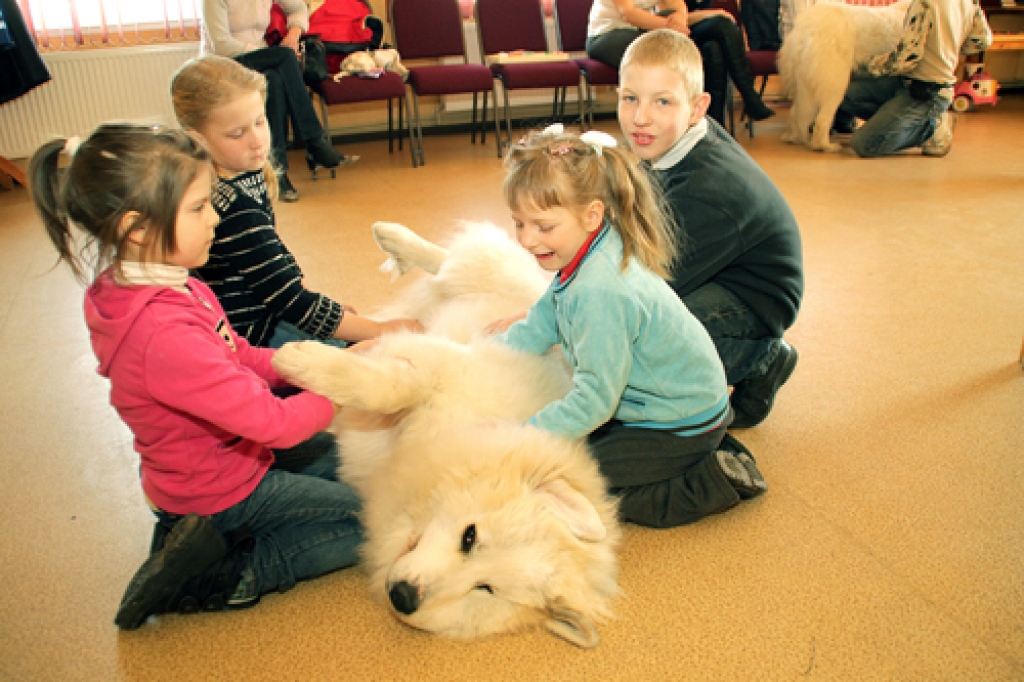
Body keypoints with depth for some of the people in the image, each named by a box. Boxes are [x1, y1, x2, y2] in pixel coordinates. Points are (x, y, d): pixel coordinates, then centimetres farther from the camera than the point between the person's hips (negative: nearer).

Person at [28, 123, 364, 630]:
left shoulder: (171, 286, -7)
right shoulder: (164, 335, -36)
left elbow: (241, 356, 3)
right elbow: (275, 422, -33)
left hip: (235, 450, 9)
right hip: (222, 491, -9)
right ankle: (204, 582, -3)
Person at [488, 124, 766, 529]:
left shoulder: (601, 293, -32)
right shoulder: (581, 260, -3)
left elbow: (594, 400, -28)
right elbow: (538, 330, 9)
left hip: (682, 427, -9)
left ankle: (713, 482, -3)